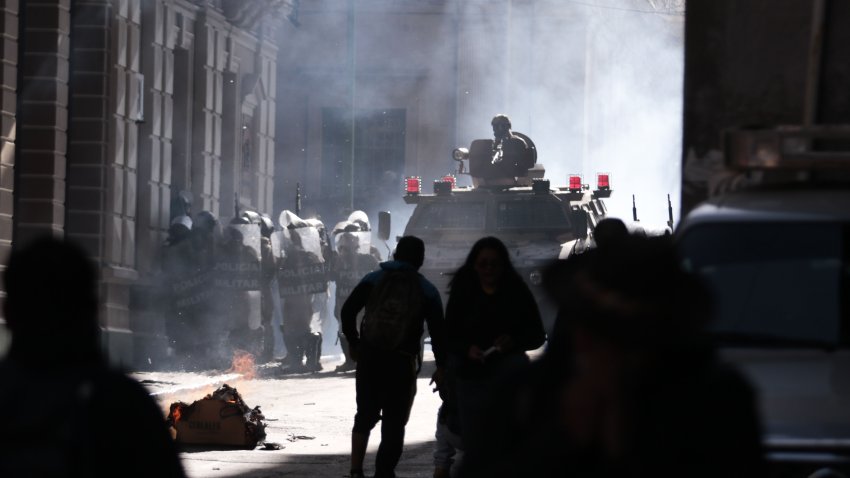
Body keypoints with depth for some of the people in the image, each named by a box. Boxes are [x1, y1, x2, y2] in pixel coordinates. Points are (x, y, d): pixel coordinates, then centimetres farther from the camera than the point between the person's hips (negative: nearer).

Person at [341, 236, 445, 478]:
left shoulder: (374, 279, 5)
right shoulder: (427, 291, 3)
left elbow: (347, 310, -1)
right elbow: (437, 331, -2)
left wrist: (353, 343, 10)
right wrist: (441, 367, 5)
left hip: (369, 358, 2)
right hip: (402, 363, -2)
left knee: (365, 416, 14)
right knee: (394, 424, 8)